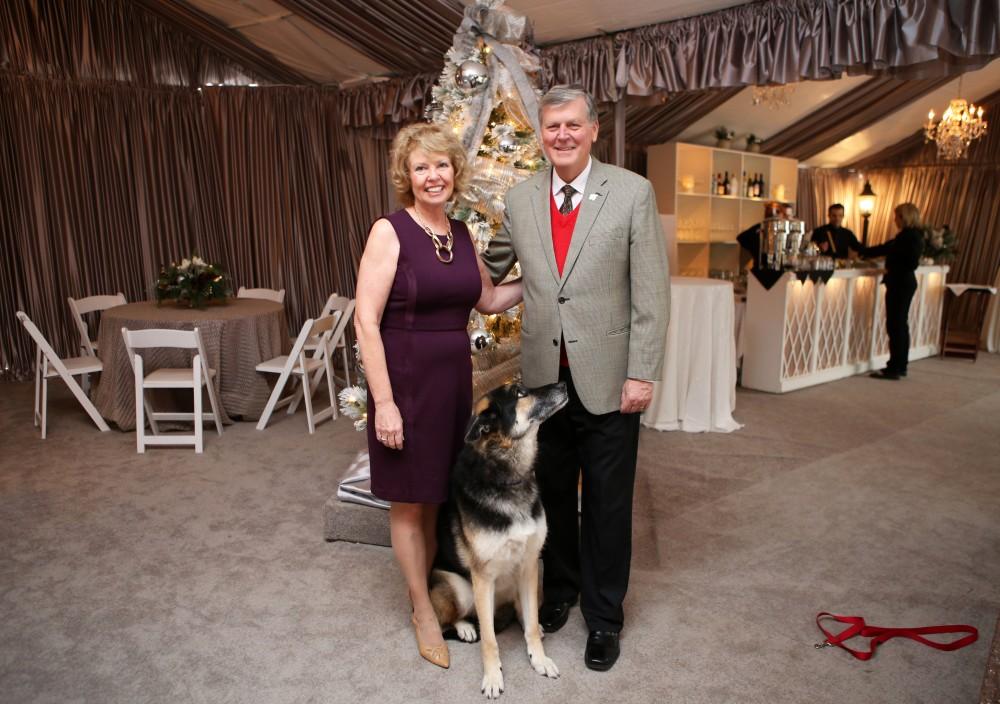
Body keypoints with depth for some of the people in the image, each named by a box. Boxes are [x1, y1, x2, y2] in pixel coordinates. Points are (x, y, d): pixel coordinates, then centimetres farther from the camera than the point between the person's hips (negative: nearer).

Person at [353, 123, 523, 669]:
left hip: (454, 377, 6)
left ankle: (436, 587, 39)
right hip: (405, 378, -5)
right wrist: (383, 401, -19)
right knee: (409, 500, 9)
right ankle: (422, 609, 28)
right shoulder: (390, 231, -11)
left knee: (441, 492, 18)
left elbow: (488, 300, 19)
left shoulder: (461, 233, 7)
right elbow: (365, 322, -16)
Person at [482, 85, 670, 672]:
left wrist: (642, 373, -10)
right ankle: (560, 588, 42)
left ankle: (604, 615, 30)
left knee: (607, 503, 9)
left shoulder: (633, 193, -6)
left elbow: (652, 292, -7)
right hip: (544, 375, 3)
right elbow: (490, 270, 18)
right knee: (552, 492, 18)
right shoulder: (520, 199, 5)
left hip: (607, 377, -3)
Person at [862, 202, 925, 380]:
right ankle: (900, 366, 19)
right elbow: (884, 248, 21)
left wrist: (891, 271, -10)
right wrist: (860, 252, 22)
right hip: (903, 284, 10)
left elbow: (912, 263, -21)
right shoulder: (907, 236, 14)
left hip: (901, 284, -10)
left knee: (895, 325, -7)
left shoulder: (911, 236, -15)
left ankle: (894, 369, -4)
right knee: (899, 325, 13)